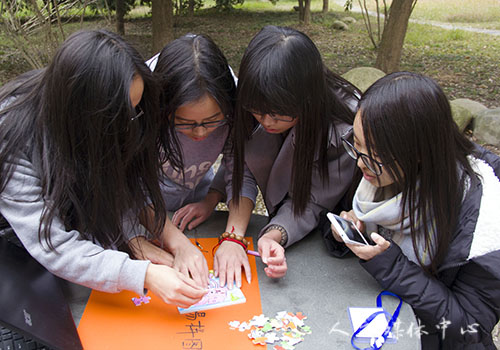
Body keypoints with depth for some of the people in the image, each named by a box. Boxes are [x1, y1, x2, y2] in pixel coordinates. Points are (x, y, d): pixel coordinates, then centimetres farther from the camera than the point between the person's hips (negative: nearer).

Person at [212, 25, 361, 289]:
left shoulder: (343, 128, -32)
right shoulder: (252, 105, -22)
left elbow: (313, 201, -23)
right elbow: (242, 172, -18)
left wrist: (273, 236, -40)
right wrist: (233, 236, -32)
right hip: (281, 213, 1)